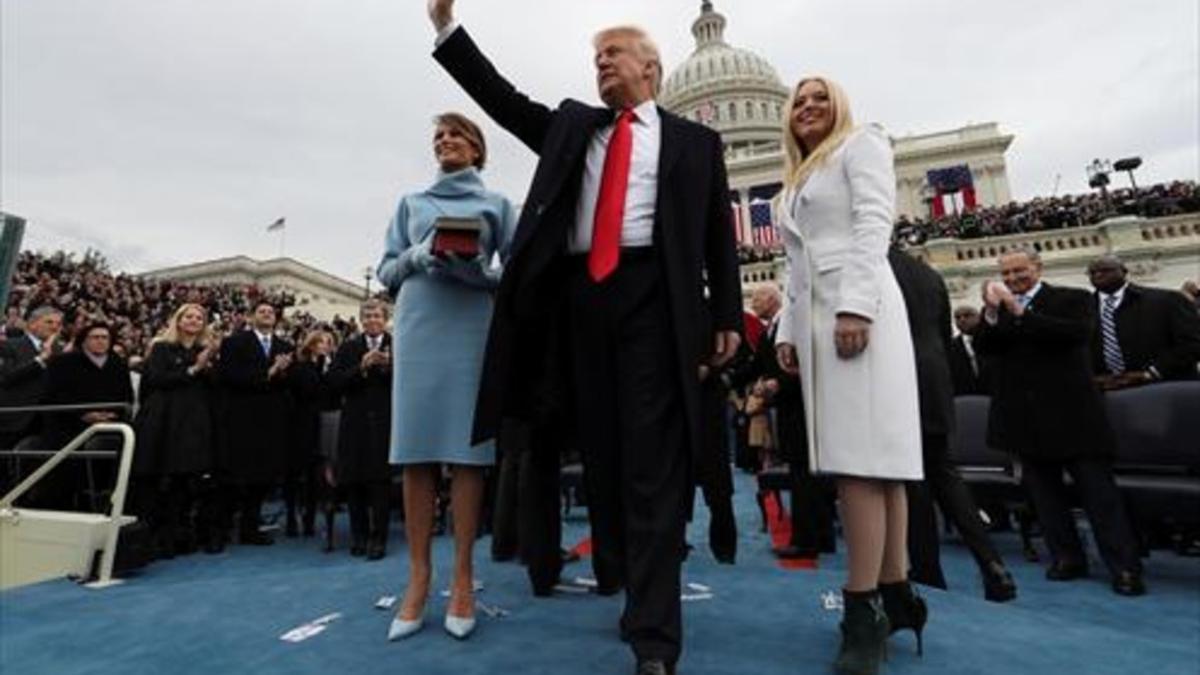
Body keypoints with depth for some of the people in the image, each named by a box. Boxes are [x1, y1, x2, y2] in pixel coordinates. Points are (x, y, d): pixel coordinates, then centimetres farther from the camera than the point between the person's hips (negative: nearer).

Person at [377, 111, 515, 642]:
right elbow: (386, 271, 13)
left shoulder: (495, 204, 14)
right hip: (418, 328, 2)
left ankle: (462, 578, 6)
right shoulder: (411, 203, 20)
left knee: (467, 449, -4)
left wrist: (479, 271, -13)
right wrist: (419, 257, -7)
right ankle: (418, 578, 7)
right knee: (417, 449, -2)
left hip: (473, 328, -2)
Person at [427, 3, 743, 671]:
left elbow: (719, 234, 9)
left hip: (651, 296, -3)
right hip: (580, 295, 4)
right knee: (601, 451, 9)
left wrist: (728, 316, 2)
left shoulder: (694, 140, 15)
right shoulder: (572, 123, 25)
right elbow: (504, 99, 21)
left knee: (653, 460, -7)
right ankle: (619, 577, 27)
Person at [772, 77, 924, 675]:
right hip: (812, 318, 7)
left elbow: (874, 224, -6)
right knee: (869, 452, 3)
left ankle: (864, 609, -10)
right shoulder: (796, 181, 30)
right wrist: (787, 331, 12)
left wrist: (856, 305, -19)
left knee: (861, 452, -13)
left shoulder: (861, 144, 11)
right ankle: (896, 593, 8)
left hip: (856, 307, -7)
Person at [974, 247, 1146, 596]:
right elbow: (982, 348, -5)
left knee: (1098, 490, 2)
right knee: (1043, 489, 11)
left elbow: (1077, 333, -18)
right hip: (1026, 419, 4)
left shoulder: (1072, 298, 0)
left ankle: (1124, 567, 12)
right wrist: (992, 311, -20)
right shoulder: (995, 310, 9)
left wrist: (1020, 312, -20)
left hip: (1070, 413, -4)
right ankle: (1067, 557, 23)